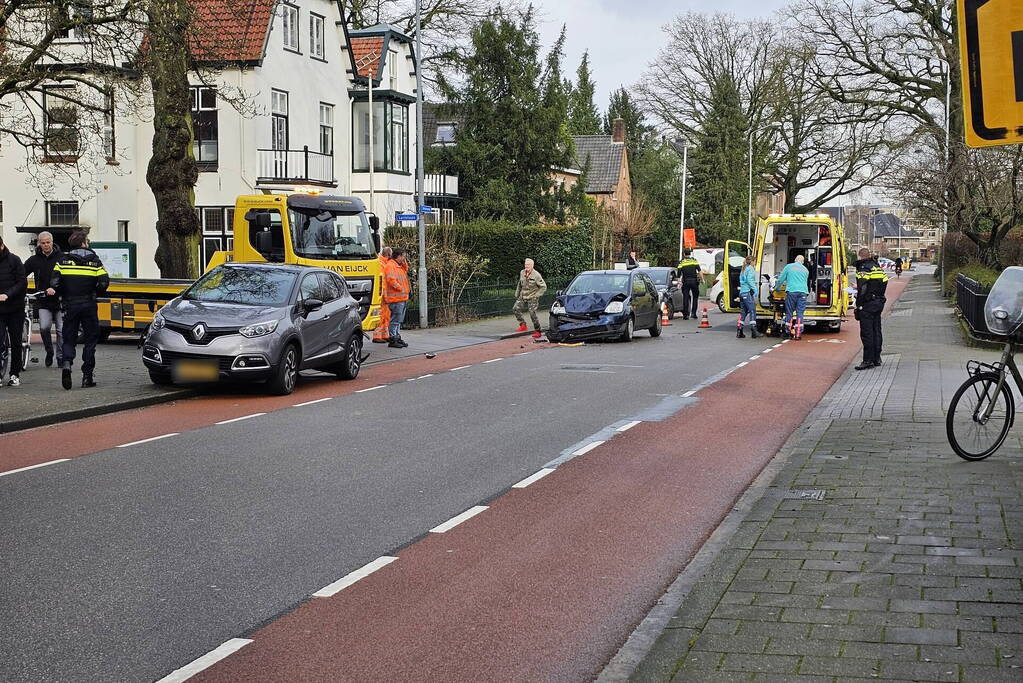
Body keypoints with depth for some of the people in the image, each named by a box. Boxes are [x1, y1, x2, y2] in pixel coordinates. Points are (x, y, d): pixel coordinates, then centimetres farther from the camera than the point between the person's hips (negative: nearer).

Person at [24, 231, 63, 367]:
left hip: (60, 300, 0)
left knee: (61, 329, 1)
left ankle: (61, 357, 15)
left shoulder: (61, 257, 0)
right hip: (43, 301, 0)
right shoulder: (34, 260, 5)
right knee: (44, 327, -16)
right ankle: (49, 352, 8)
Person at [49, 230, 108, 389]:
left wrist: (55, 291, 10)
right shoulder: (94, 261, 0)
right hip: (88, 305, -1)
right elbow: (104, 282, -9)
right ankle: (87, 376, 5)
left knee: (69, 338, 10)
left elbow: (55, 279, -8)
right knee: (90, 339, 8)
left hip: (69, 305, 1)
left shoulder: (63, 260, 3)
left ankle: (66, 363, -19)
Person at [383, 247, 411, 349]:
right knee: (395, 320, -9)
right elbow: (391, 280, -21)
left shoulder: (400, 266, 19)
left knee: (399, 320, 15)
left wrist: (405, 264, 15)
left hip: (403, 298, 10)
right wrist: (400, 288, -14)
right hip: (396, 298, -10)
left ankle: (397, 338, 22)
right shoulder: (390, 265, -12)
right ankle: (392, 340, -7)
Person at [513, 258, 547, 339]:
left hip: (532, 298, -6)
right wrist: (517, 294, 18)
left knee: (532, 314, -10)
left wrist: (536, 295, -13)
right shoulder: (522, 273, 6)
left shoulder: (536, 275, -12)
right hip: (522, 297, 6)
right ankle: (523, 325, 3)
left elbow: (543, 287, -8)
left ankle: (538, 331, 1)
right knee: (515, 309, -8)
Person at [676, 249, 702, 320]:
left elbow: (679, 274, -1)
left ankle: (685, 315, 0)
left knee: (685, 298, 4)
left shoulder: (681, 262, 4)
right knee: (695, 297, 12)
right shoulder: (694, 260, 4)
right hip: (694, 281, 0)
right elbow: (699, 271, -4)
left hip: (685, 282, 0)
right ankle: (693, 313, 3)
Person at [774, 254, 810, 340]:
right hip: (803, 291, 2)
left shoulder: (788, 267, 9)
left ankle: (788, 332, 8)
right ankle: (798, 334, -4)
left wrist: (777, 288, 29)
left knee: (789, 312, 5)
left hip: (791, 291, -2)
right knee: (800, 313, 0)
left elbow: (781, 279, 12)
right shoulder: (805, 270, 18)